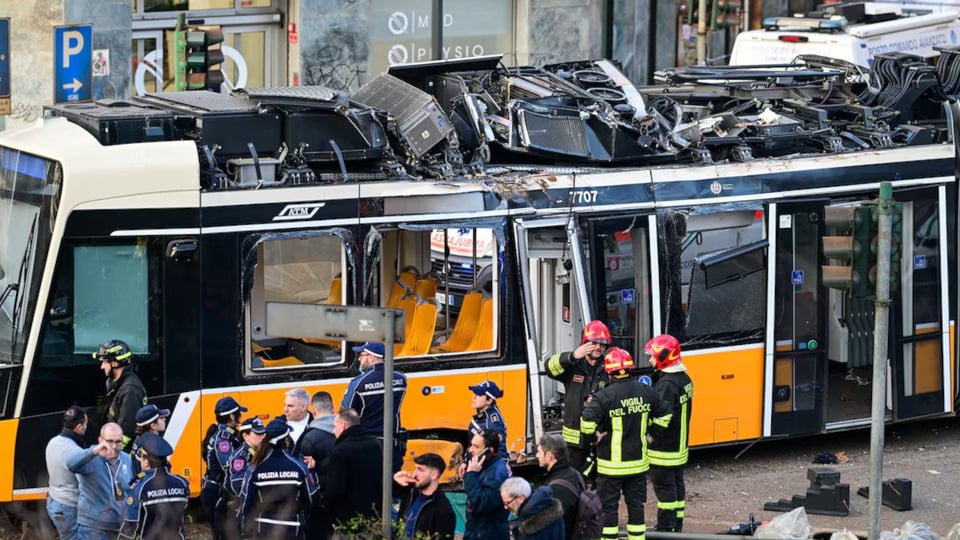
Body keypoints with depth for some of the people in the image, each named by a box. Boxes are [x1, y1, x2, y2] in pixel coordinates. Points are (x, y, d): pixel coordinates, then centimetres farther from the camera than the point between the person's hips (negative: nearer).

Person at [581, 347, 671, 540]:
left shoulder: (604, 397, -18)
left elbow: (587, 422, -26)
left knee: (608, 506, 6)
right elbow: (664, 415, 9)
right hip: (638, 462, 5)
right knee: (636, 503, 15)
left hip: (612, 465, -4)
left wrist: (595, 436, -6)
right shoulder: (646, 392, -2)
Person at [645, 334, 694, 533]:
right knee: (677, 485, 16)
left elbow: (660, 421, -28)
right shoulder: (684, 379, 7)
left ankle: (665, 529, 2)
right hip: (680, 446, 9)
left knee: (665, 488, -2)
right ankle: (677, 527, 24)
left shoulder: (666, 385, -23)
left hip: (663, 449, -9)